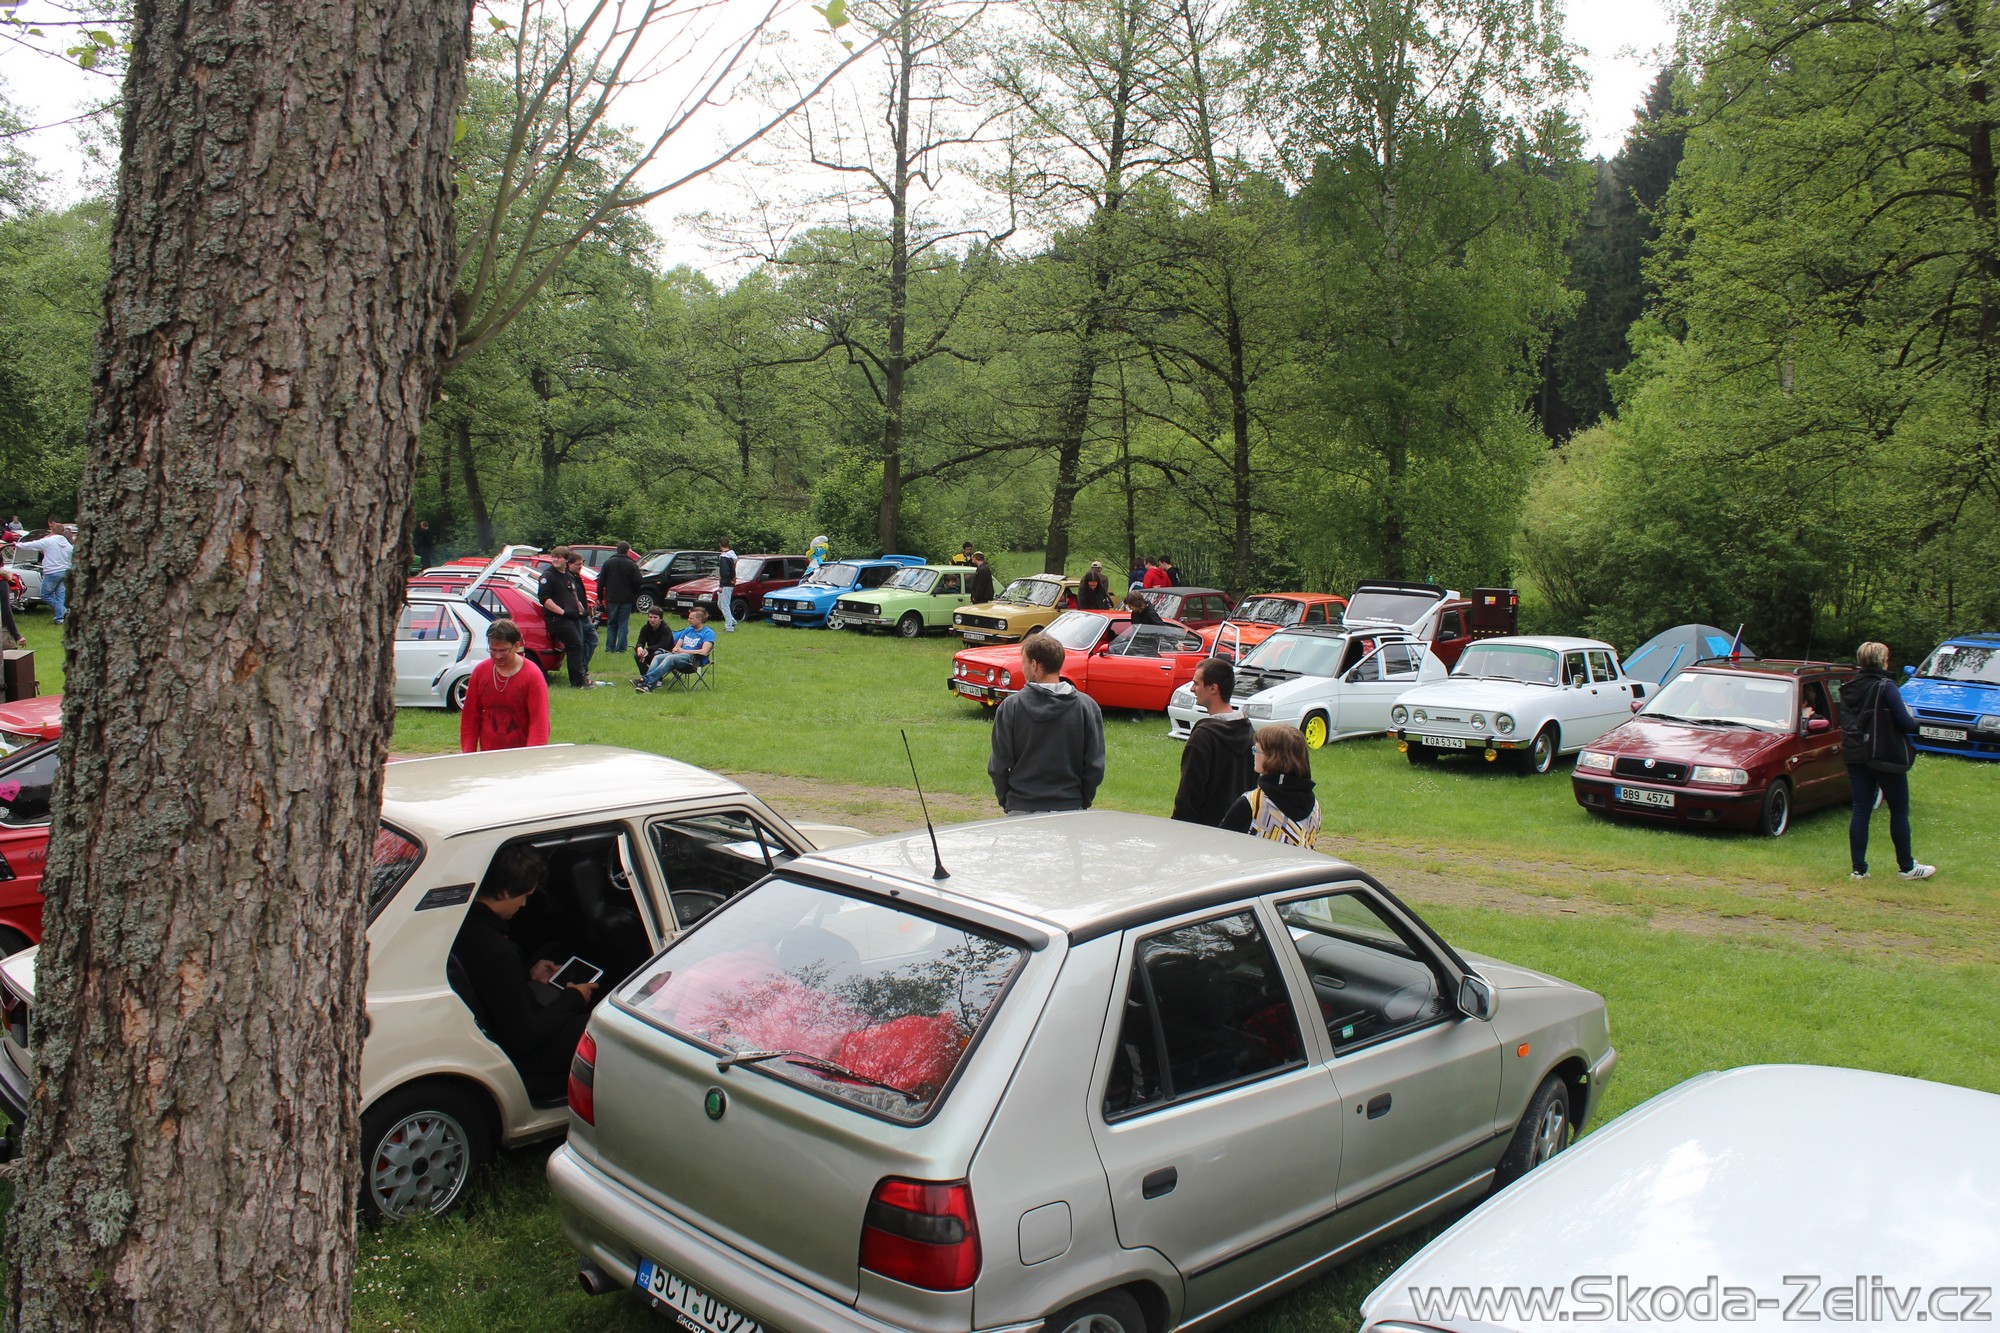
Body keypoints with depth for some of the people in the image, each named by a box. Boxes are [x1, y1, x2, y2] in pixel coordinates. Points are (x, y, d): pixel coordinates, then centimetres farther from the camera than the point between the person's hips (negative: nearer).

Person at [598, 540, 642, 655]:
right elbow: (637, 582, -7)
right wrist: (635, 597, 7)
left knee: (611, 624, 11)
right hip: (626, 599, -2)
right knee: (623, 624, 3)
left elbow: (601, 581, 3)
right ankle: (620, 648, 0)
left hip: (611, 598, 2)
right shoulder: (632, 565, -5)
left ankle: (609, 647, 7)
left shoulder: (608, 563, 3)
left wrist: (600, 598, 8)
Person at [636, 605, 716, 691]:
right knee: (657, 657, -17)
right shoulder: (688, 630, 24)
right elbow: (677, 646, 23)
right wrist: (675, 649, -4)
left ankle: (646, 679, -44)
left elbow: (704, 652, -14)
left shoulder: (708, 633, 0)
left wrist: (683, 650, -9)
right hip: (680, 655, 8)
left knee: (670, 658, -33)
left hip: (694, 659, -8)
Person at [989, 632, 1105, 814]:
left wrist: (1005, 801, 11)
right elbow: (1095, 766, -2)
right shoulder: (1087, 707, -3)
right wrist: (1083, 803, 10)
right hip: (1070, 809, 1)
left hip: (1020, 811, -1)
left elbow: (999, 766, -2)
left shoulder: (1010, 707, -6)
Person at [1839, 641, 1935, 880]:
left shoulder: (1848, 689, 6)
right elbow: (1905, 723, -13)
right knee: (1899, 811, 8)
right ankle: (1906, 867, 17)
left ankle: (1858, 868, 5)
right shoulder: (1885, 687, -13)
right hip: (1886, 757, -6)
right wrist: (1915, 722, 7)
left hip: (1855, 756, 6)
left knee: (1860, 811, 6)